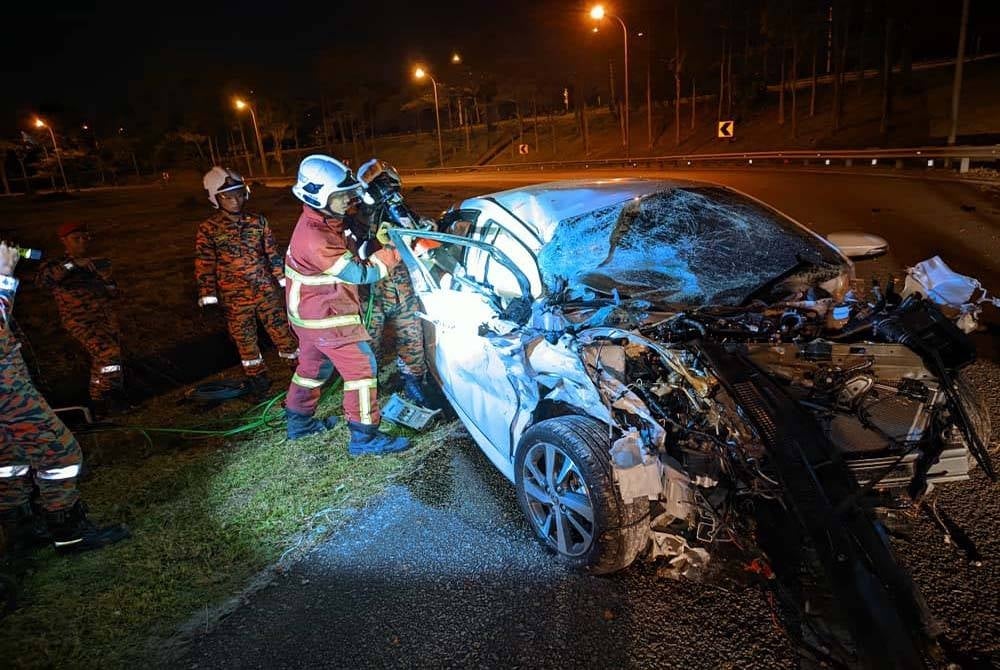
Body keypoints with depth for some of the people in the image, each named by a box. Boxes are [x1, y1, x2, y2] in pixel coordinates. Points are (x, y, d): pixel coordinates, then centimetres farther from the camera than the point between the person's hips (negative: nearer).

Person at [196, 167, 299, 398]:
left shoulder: (258, 221, 2)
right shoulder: (208, 229, -5)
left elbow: (272, 253, 9)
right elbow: (204, 265, -4)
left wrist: (282, 278, 8)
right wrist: (208, 297, -5)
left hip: (267, 290, 1)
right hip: (234, 297, -1)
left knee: (282, 330, 5)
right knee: (244, 338, 12)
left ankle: (298, 365, 21)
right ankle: (257, 377, 28)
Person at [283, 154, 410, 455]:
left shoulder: (323, 222, 2)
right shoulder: (314, 239, -28)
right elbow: (358, 273, -25)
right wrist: (393, 253, -16)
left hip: (310, 313, 10)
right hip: (327, 318, -10)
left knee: (313, 365, 23)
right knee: (362, 368, -4)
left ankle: (299, 421, 41)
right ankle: (364, 437, 3)